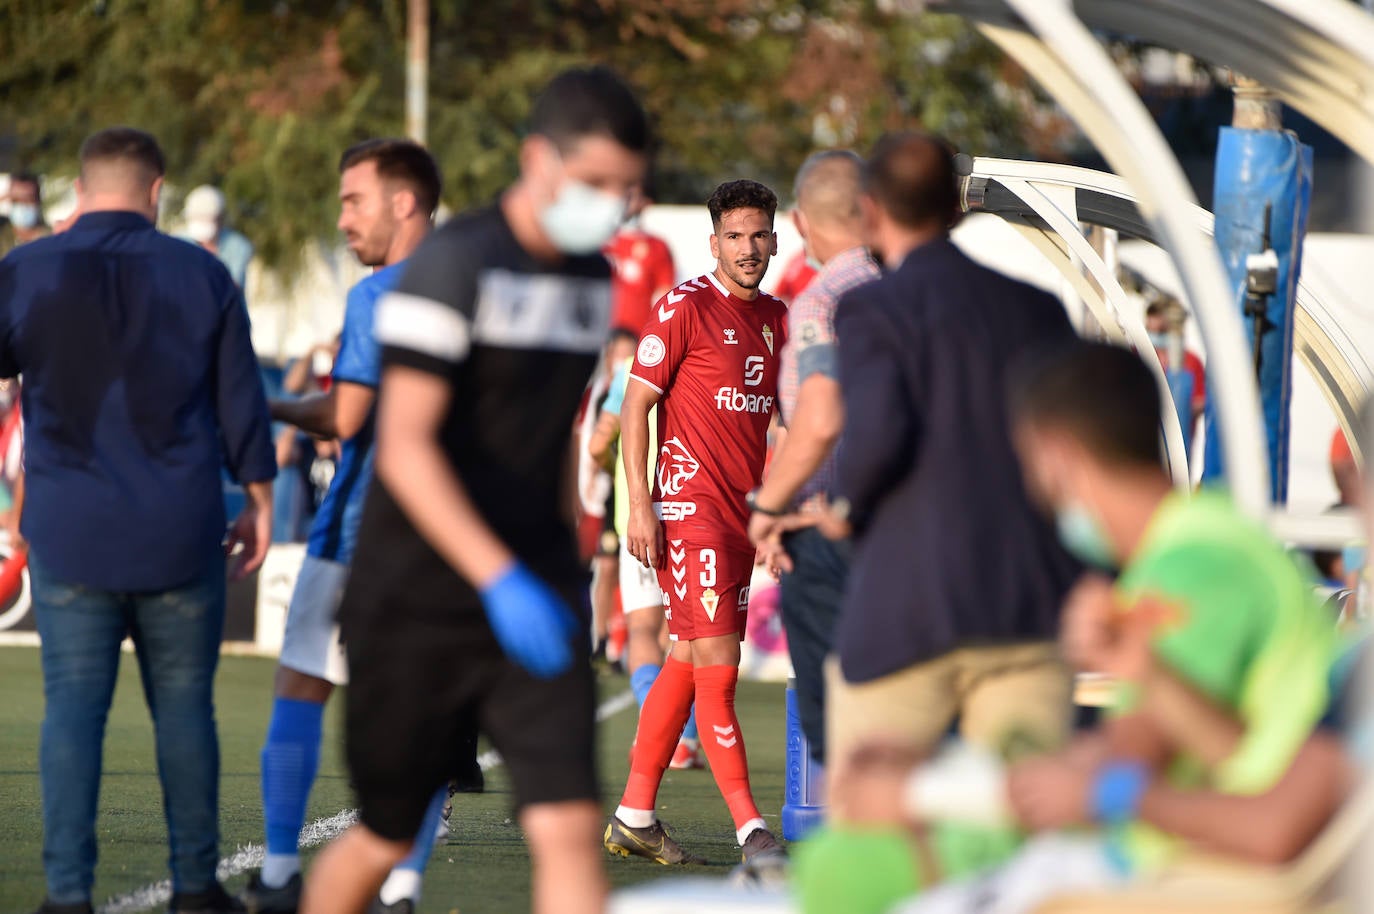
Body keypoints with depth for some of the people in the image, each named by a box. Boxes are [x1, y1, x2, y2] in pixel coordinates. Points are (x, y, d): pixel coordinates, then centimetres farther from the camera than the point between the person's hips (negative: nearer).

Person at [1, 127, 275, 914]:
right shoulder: (202, 275, 2)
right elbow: (241, 400, 5)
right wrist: (260, 497, 13)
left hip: (70, 532, -1)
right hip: (181, 536, 1)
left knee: (73, 707, 0)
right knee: (185, 706, 8)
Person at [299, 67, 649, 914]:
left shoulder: (596, 279, 10)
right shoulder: (454, 264, -12)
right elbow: (404, 448, -19)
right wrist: (501, 580, -26)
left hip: (537, 605, 5)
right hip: (421, 601, -5)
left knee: (570, 826, -10)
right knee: (384, 838, 7)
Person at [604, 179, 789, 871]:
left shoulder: (776, 318, 14)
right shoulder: (685, 307, -7)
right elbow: (634, 406, -8)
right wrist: (640, 507, -15)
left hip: (744, 514, 7)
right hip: (690, 506, -7)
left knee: (686, 664, 10)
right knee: (717, 665, -12)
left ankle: (634, 818, 18)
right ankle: (750, 830, -15)